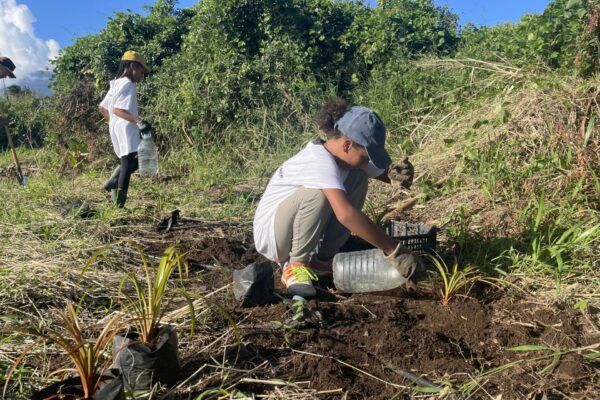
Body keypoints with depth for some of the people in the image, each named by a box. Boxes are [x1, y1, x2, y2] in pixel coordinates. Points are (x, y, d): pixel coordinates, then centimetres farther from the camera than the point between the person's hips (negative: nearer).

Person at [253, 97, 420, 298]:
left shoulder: (348, 155, -4)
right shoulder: (321, 161, -31)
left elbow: (385, 174, 4)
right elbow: (346, 214, -44)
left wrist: (400, 172, -22)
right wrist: (393, 250, -40)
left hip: (301, 231, 8)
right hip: (270, 234, -8)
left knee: (358, 178, -3)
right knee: (317, 194, -36)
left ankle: (323, 260, 2)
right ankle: (294, 265, -14)